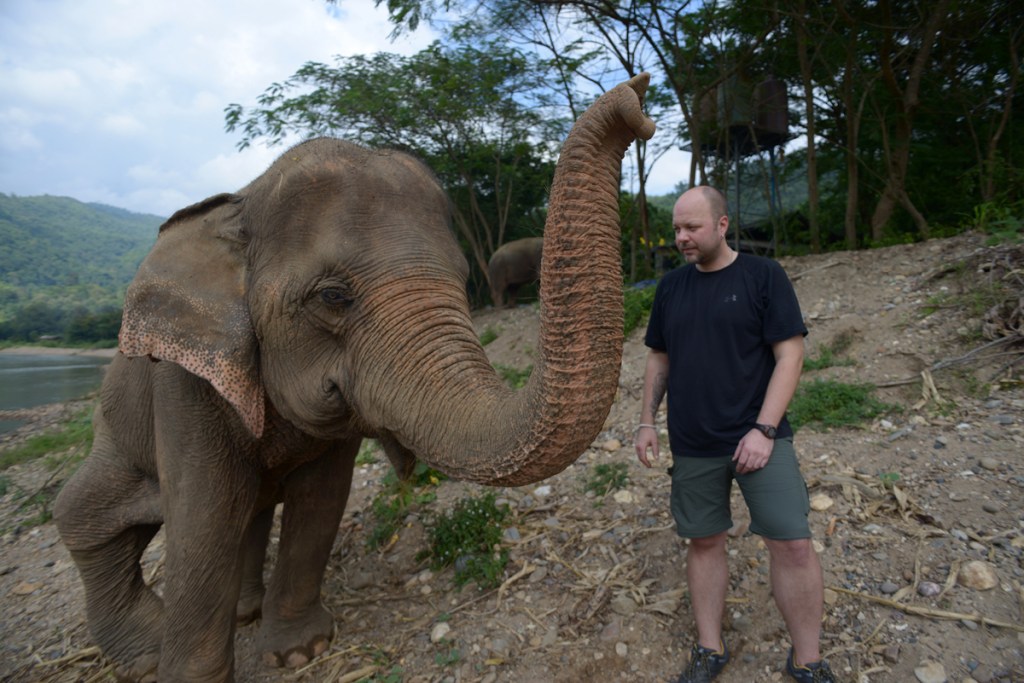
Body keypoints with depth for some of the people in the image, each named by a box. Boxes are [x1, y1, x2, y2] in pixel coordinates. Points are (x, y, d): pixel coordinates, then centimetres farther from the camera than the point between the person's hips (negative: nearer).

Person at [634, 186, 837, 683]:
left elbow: (789, 354, -8)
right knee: (704, 541, 11)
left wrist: (763, 429, -15)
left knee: (793, 544, -3)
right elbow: (659, 360, 13)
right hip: (691, 445, 3)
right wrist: (646, 421, 7)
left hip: (757, 437, -3)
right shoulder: (670, 287, 7)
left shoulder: (763, 275, -4)